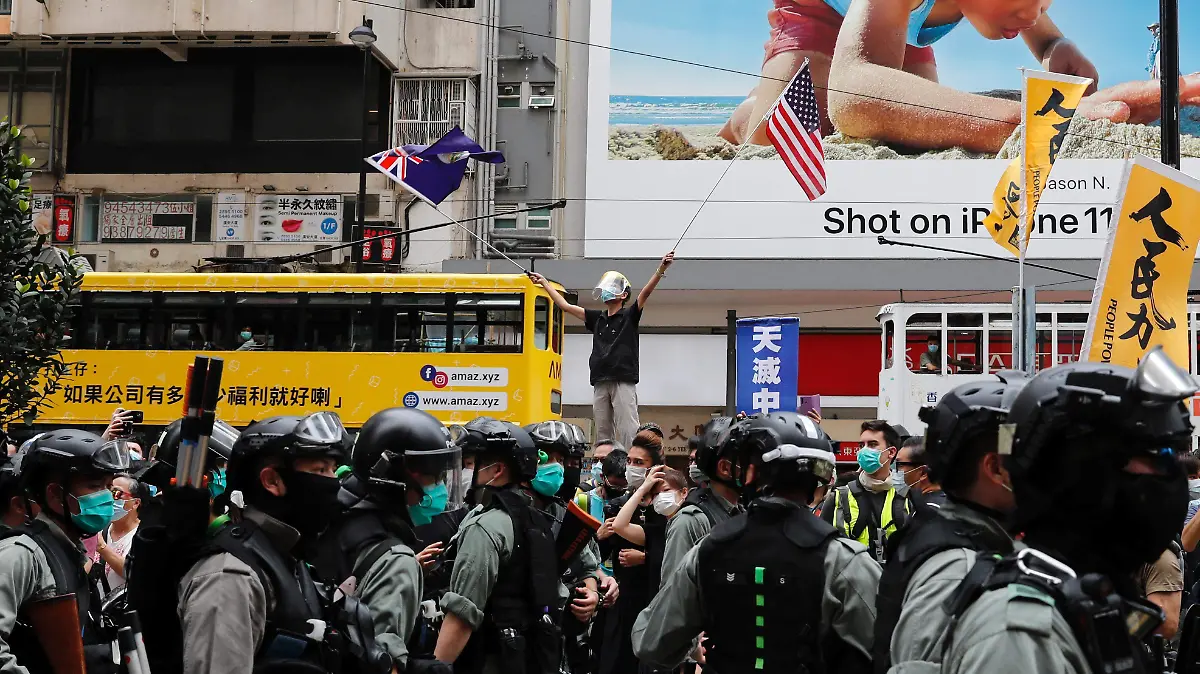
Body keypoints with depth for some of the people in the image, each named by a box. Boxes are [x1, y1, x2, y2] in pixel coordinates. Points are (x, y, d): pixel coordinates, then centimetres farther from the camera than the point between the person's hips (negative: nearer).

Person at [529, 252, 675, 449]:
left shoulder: (629, 316, 4)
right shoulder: (597, 318, 18)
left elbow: (645, 292, -11)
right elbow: (565, 306, 24)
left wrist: (661, 270, -26)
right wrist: (544, 283, 28)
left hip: (623, 382, -6)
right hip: (600, 383, 6)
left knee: (627, 429, -12)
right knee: (603, 431, 6)